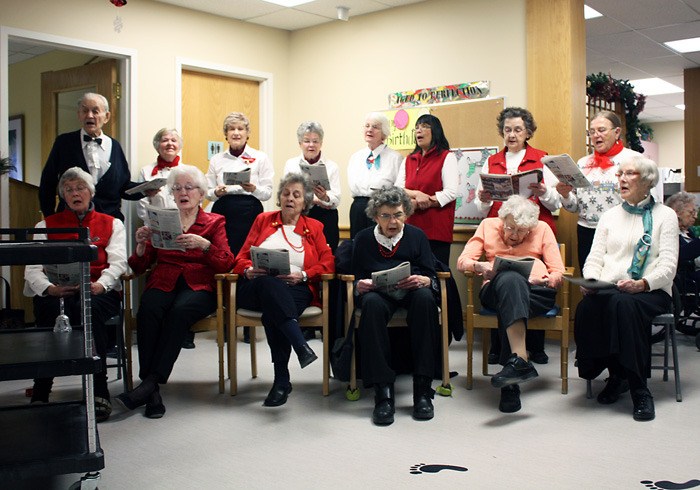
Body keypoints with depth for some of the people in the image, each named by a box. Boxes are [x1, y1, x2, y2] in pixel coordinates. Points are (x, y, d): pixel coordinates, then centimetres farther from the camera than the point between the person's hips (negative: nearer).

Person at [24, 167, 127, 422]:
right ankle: (40, 393, -28)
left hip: (98, 292, -1)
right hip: (57, 293, 1)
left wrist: (101, 284, -21)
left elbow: (118, 262, 2)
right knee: (50, 309, -35)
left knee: (91, 309, -37)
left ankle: (99, 391, -32)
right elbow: (32, 267, 6)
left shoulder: (112, 224, 18)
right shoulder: (46, 225, 21)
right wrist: (49, 288, -17)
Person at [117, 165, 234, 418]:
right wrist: (141, 245, -5)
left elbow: (227, 263, 0)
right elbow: (139, 266, 16)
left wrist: (204, 245, -17)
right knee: (148, 310, -33)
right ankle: (153, 392, -33)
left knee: (180, 310, -36)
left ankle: (150, 382, -32)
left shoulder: (215, 222, 15)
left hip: (199, 285, -2)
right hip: (163, 283, 2)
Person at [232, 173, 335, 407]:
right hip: (256, 288, 0)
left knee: (272, 311, -37)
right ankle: (302, 347, -49)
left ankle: (282, 379, -35)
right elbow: (241, 258, 16)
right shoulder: (263, 220, 23)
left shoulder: (314, 227, 21)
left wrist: (302, 275, -10)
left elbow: (328, 263, 8)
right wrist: (250, 271, -8)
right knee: (270, 282, -39)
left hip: (296, 289, 0)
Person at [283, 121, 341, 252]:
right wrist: (317, 201, -6)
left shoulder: (331, 166, 9)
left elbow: (336, 200, -1)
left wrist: (325, 198, -24)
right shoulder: (290, 164, 11)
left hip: (325, 219, 0)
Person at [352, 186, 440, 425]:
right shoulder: (363, 239, 12)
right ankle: (383, 390, -38)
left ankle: (422, 388, -32)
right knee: (372, 304, -38)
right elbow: (355, 278, 12)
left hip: (410, 291, 1)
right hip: (378, 292, -1)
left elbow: (431, 276, 6)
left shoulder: (417, 236, 12)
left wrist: (423, 281, -17)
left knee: (425, 297, -36)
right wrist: (360, 286, -12)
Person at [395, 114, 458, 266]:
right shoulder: (409, 160, 19)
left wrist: (418, 204, -9)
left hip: (437, 229, -4)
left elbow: (451, 192, -8)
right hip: (412, 226, 5)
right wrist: (416, 194, -10)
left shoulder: (447, 157, 2)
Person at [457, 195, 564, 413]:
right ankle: (521, 361, -50)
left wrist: (540, 280, -11)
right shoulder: (488, 225, 19)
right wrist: (480, 267, -14)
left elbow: (558, 272, 11)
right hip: (496, 289, -1)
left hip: (537, 291, 1)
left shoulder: (543, 229, 19)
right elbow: (462, 260, 8)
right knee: (509, 278, -39)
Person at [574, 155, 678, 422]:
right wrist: (591, 280, -10)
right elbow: (595, 258, 13)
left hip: (651, 291, -3)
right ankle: (616, 376, -13)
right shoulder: (610, 215, 22)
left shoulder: (665, 215, 10)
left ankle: (639, 389, -28)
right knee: (586, 307, -32)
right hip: (607, 290, 3)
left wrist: (642, 284, -22)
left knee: (623, 303, -38)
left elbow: (668, 265, -2)